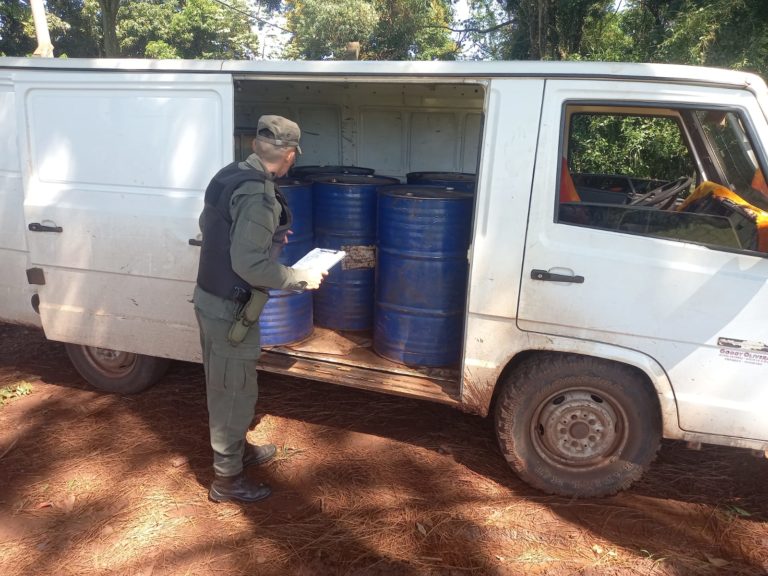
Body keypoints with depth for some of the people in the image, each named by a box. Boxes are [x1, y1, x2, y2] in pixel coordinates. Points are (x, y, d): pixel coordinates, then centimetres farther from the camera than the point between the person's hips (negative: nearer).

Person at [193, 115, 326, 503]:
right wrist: (300, 278, -15)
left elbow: (207, 224, 20)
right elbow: (250, 264, -28)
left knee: (225, 388, 23)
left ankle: (237, 450, 43)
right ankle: (227, 478, 23)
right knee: (235, 393, 6)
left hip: (211, 297, 9)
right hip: (230, 308, -9)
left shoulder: (230, 175, 5)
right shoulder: (257, 193, -24)